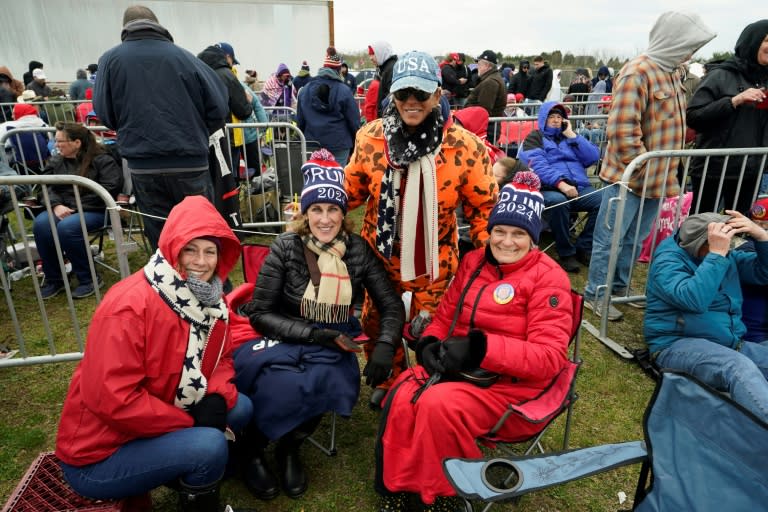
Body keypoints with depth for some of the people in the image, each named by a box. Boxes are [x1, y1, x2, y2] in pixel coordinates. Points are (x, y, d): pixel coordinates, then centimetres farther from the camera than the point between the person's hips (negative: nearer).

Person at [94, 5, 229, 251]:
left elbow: (104, 113, 0)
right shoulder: (183, 56, -1)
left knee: (160, 235, 12)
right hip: (189, 160, -1)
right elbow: (218, 106, -3)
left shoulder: (110, 59, 3)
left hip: (142, 165, 1)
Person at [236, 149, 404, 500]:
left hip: (335, 345, 2)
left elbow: (391, 305, 1)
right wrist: (310, 333, -19)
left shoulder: (358, 250, -2)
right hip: (287, 339, -1)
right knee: (280, 387, -31)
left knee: (324, 384, -30)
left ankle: (290, 448, 1)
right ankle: (252, 452, 2)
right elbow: (259, 313, -7)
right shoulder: (285, 248, -8)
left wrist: (384, 346, -18)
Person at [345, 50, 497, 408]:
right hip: (380, 254, 3)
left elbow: (484, 206, -6)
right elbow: (351, 190, 5)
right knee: (375, 323, 17)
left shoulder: (465, 147, -14)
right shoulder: (369, 137, -7)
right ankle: (389, 382, 47)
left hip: (434, 260, -2)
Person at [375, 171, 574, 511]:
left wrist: (480, 349, -26)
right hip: (458, 367, 5)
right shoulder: (474, 261, 8)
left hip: (512, 383, -5)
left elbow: (550, 357, -17)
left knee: (438, 405, -30)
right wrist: (430, 344, -10)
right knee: (402, 397, -22)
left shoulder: (548, 277, -10)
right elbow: (445, 316, 13)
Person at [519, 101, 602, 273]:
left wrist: (571, 135, 8)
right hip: (550, 189, -4)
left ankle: (584, 247, -10)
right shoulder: (534, 138, 13)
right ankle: (566, 253, -21)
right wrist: (561, 183, -22)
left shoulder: (569, 136, 28)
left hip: (579, 188, 5)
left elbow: (593, 157, 13)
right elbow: (538, 167, -7)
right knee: (557, 201, -38)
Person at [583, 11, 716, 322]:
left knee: (634, 240, 18)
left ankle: (619, 288, 32)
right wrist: (643, 169, -18)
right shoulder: (638, 72, -16)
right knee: (610, 240, 1)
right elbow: (621, 130, -23)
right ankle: (595, 295, 13)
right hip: (629, 177, -9)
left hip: (657, 178, 9)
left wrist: (665, 172, 16)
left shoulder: (670, 73, 13)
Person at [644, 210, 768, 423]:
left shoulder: (727, 257, 16)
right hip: (677, 345, -8)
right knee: (740, 367, -36)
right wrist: (717, 254, -25)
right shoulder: (668, 261, -10)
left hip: (730, 344, 8)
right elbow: (694, 299, -27)